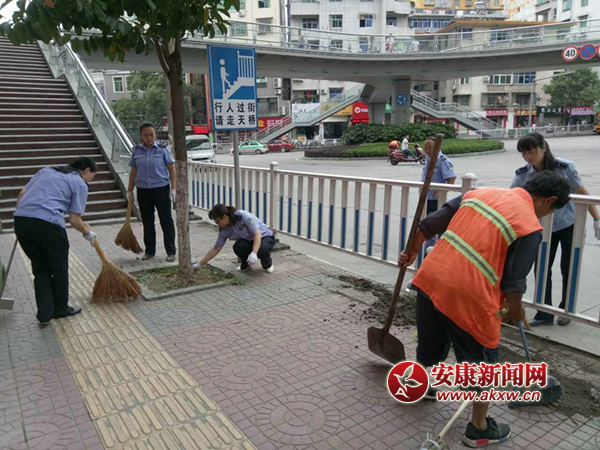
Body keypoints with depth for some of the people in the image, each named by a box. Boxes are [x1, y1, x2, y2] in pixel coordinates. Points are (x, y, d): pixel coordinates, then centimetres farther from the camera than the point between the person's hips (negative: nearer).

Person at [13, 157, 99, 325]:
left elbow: (22, 194, 20)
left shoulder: (46, 170, 26)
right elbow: (74, 220, 2)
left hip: (21, 220, 6)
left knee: (40, 269, 18)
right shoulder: (80, 184, 8)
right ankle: (60, 309, 30)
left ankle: (44, 313, 19)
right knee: (59, 269, 15)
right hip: (47, 224, -6)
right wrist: (88, 234, 20)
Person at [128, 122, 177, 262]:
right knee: (147, 221, 11)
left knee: (166, 221, 0)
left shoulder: (162, 149, -2)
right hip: (143, 191, 3)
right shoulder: (136, 151, 6)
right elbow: (133, 172, 12)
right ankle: (149, 251, 24)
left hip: (161, 189, -3)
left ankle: (171, 252, 8)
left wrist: (173, 188, -10)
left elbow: (172, 170, -3)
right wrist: (130, 190, 11)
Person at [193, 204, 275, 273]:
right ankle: (246, 263, 3)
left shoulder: (244, 216, -28)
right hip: (249, 241, 4)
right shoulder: (224, 230, -11)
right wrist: (199, 264, -5)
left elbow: (257, 234, -31)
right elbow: (215, 249, -2)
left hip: (265, 237, -4)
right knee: (238, 247, -30)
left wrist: (254, 253, -45)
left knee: (262, 249, -38)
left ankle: (267, 264, -1)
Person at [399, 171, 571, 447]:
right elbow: (513, 283, -5)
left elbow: (430, 224, 13)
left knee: (431, 343, 30)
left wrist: (412, 253, 26)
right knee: (482, 363, 17)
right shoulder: (530, 227, -6)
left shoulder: (480, 192, 11)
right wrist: (516, 312, 15)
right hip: (467, 296, -6)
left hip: (430, 278, 7)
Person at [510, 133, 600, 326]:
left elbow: (583, 193, -10)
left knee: (568, 269, 9)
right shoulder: (522, 175, -14)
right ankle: (544, 314, 13)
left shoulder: (564, 167, -19)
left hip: (570, 225, -2)